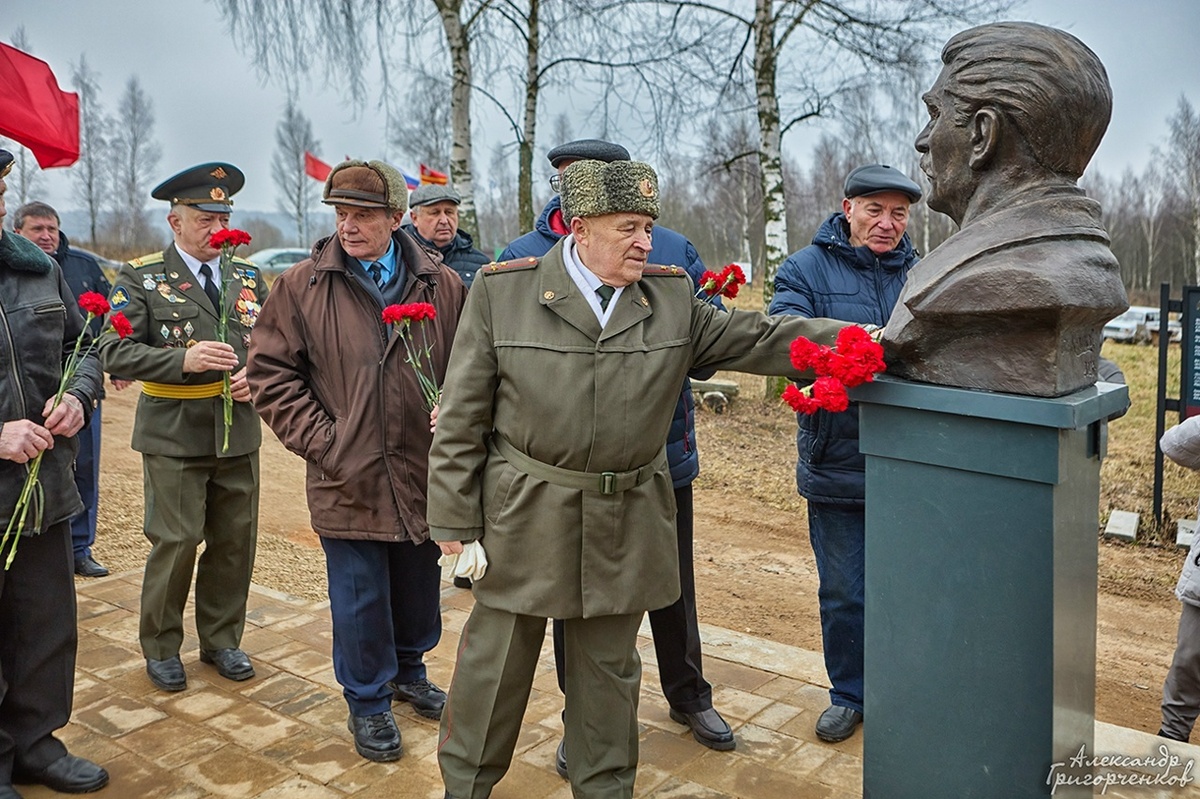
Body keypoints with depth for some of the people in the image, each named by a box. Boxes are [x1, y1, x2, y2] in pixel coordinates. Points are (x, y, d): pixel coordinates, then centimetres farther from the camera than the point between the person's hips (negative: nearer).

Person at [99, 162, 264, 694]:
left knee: (235, 541, 10)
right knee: (175, 542, 0)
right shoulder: (141, 278, -3)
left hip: (238, 433, 4)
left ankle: (221, 640, 29)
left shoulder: (248, 276, 10)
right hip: (174, 436, -4)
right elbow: (115, 353, -10)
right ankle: (160, 647, 22)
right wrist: (183, 360, -23)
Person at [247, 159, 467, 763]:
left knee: (419, 588, 19)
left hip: (423, 476, 2)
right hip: (348, 480, -2)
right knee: (360, 599, 8)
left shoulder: (443, 286, 1)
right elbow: (271, 373, -1)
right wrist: (320, 442, -9)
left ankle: (408, 672, 45)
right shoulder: (302, 287, -2)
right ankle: (368, 702, 30)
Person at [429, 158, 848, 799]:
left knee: (609, 669, 17)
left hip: (626, 526, 3)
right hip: (522, 520, -2)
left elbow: (758, 339, 4)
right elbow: (462, 419, -5)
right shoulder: (502, 289, -5)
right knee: (495, 663, 12)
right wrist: (456, 523, -6)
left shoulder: (673, 296, 3)